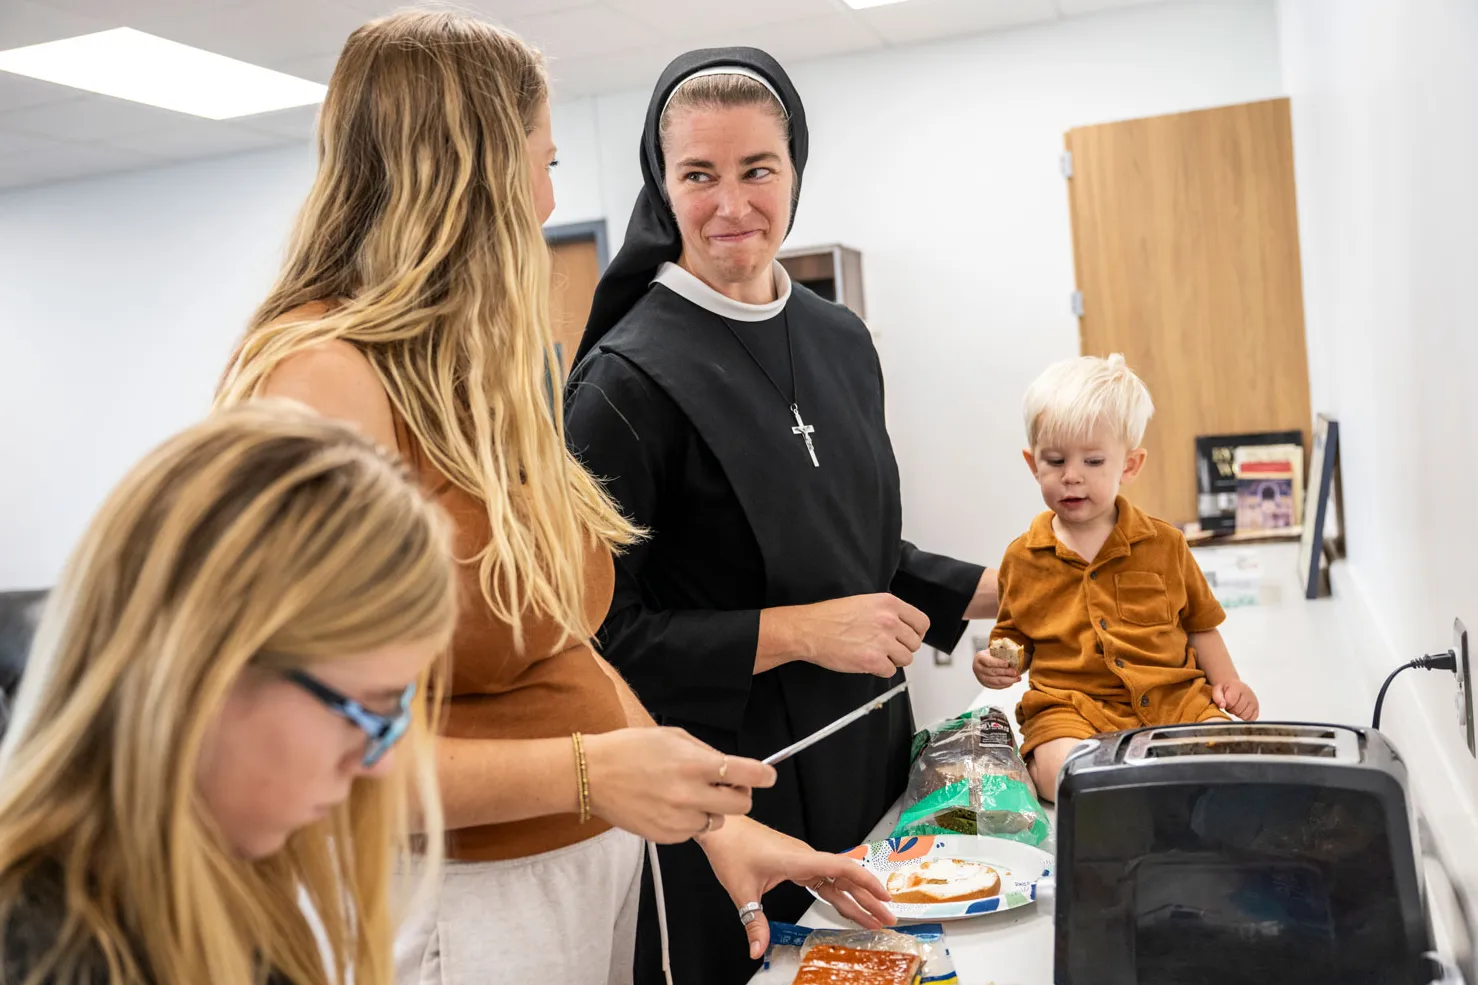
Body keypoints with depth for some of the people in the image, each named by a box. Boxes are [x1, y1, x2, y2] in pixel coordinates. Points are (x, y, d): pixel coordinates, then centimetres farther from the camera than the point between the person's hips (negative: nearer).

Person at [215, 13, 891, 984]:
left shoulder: (469, 379, 8)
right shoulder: (324, 379, -20)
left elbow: (563, 653, 8)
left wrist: (715, 822, 4)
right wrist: (585, 770, -24)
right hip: (469, 898, -8)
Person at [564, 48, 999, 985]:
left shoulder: (840, 339, 5)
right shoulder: (627, 380, -16)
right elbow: (601, 632, -17)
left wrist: (999, 590, 7)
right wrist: (797, 632, -21)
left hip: (867, 751, 7)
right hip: (731, 786, -6)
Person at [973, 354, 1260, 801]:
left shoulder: (1164, 544, 8)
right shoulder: (1023, 558, 7)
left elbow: (1200, 624, 19)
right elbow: (1016, 635, 19)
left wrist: (1226, 680, 5)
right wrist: (998, 663, -2)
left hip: (1172, 697, 3)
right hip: (1069, 708, -3)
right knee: (1064, 775, -33)